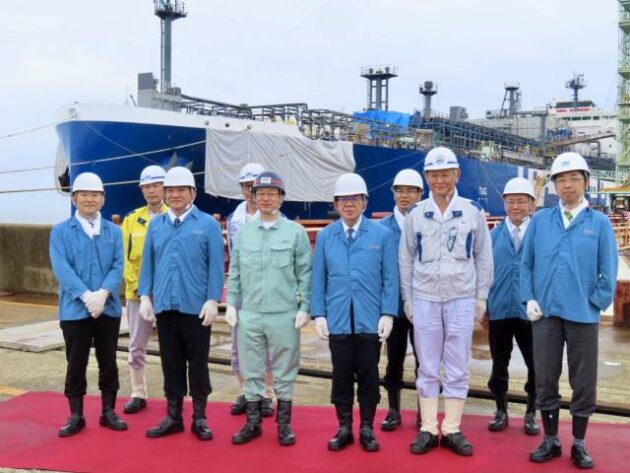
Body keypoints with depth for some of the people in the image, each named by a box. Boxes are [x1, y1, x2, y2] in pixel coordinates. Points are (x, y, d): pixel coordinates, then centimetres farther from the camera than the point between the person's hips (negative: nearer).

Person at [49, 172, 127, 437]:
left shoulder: (114, 231, 7)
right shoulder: (60, 232, 0)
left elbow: (118, 267, -1)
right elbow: (61, 269, -10)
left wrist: (103, 293, -19)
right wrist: (87, 296, -21)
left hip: (109, 308, 2)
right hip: (75, 310, -2)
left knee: (108, 363, 9)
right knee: (76, 364, 6)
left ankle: (108, 412, 21)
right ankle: (76, 416, 17)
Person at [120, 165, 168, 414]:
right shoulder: (132, 219, 6)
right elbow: (124, 256, 4)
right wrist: (136, 285, -6)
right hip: (137, 292, 3)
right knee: (136, 345, 8)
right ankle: (138, 394, 20)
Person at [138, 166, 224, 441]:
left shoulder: (207, 224, -1)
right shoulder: (156, 224, 9)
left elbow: (215, 267, -4)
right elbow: (147, 263, 10)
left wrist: (212, 300, -10)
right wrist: (145, 297, 3)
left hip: (196, 307, -3)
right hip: (164, 306, 3)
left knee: (198, 364, 6)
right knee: (171, 364, 11)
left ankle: (199, 418, 18)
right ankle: (173, 416, 22)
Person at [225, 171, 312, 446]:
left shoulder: (296, 232, 0)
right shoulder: (243, 233, 9)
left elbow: (305, 274, 0)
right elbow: (234, 273, 12)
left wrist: (304, 307, -5)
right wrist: (231, 304, 5)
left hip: (284, 314, -2)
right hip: (249, 314, 3)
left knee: (284, 372, 7)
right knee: (251, 371, 10)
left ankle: (284, 424, 20)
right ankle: (253, 423, 23)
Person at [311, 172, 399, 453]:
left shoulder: (382, 235, -1)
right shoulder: (324, 236, 3)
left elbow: (390, 279, -1)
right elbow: (318, 279, 4)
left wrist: (388, 314, -6)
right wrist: (319, 315, -1)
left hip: (370, 320, -1)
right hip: (337, 320, 1)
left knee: (368, 375, 8)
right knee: (341, 375, 9)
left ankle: (367, 429, 23)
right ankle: (344, 428, 23)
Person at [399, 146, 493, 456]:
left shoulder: (473, 212, 1)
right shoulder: (415, 214, 3)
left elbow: (484, 257, 6)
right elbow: (406, 259, 8)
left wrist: (481, 297, 4)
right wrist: (407, 298, 5)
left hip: (462, 300, 0)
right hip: (424, 300, 1)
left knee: (457, 369, 5)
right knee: (427, 368, 7)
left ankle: (451, 430, 16)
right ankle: (428, 429, 16)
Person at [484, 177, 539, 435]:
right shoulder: (494, 235, 5)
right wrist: (485, 308, 6)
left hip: (531, 311, -2)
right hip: (499, 310, 2)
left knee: (536, 366, 8)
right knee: (499, 365, 11)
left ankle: (531, 413, 26)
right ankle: (501, 411, 27)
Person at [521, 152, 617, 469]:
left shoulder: (600, 223, 1)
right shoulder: (540, 220, 5)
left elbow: (608, 272, 2)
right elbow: (526, 264, 7)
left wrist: (595, 303, -3)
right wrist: (529, 299, -2)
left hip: (583, 315, -1)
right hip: (546, 313, 1)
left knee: (583, 382, 7)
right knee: (545, 379, 8)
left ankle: (579, 444, 21)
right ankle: (551, 440, 22)